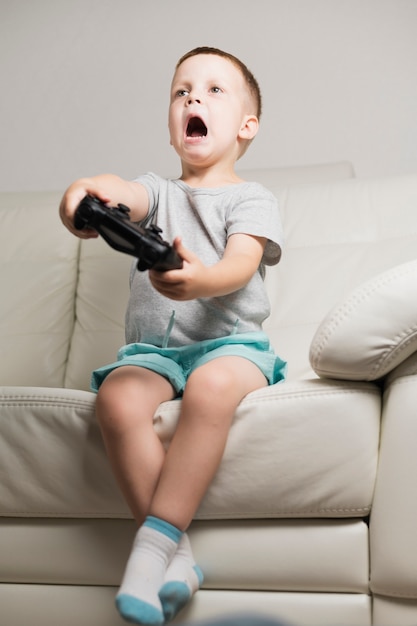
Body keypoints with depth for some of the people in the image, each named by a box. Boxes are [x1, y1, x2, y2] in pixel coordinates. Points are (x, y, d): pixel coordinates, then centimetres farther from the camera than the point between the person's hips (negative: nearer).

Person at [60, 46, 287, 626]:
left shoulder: (251, 199, 9)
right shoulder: (159, 192, 18)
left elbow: (241, 265, -13)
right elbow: (126, 193, -9)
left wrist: (200, 279, -39)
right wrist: (89, 190, -36)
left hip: (230, 342, -2)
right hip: (152, 348, 3)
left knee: (213, 386, -38)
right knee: (116, 398, -31)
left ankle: (154, 542, -32)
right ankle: (176, 554, -27)